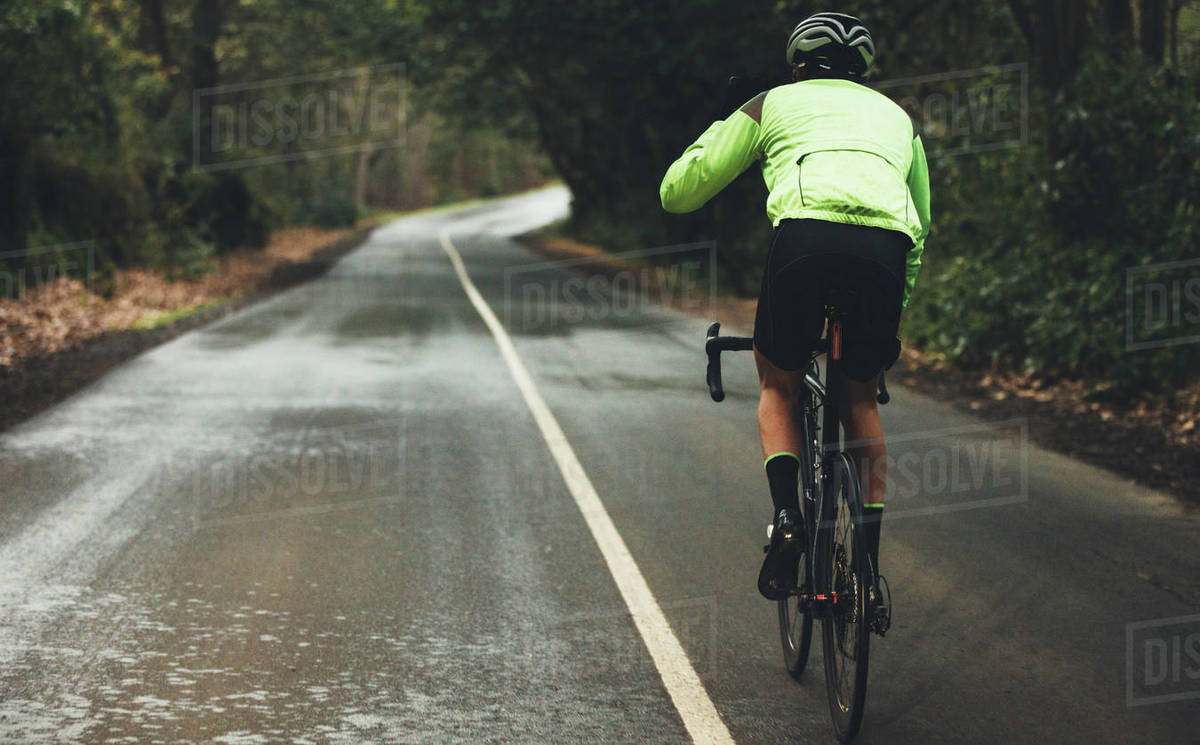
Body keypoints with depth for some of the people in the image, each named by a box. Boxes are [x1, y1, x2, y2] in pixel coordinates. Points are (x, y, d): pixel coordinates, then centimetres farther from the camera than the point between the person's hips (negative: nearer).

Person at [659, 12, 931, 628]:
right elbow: (921, 224, 42)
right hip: (887, 249, 2)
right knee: (861, 400, 23)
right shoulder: (896, 116, 36)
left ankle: (786, 515, -1)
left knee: (778, 387, 23)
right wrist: (898, 301, 55)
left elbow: (677, 192, 29)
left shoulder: (773, 104, 28)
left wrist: (714, 135, 50)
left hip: (807, 236, -2)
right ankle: (871, 567, 15)